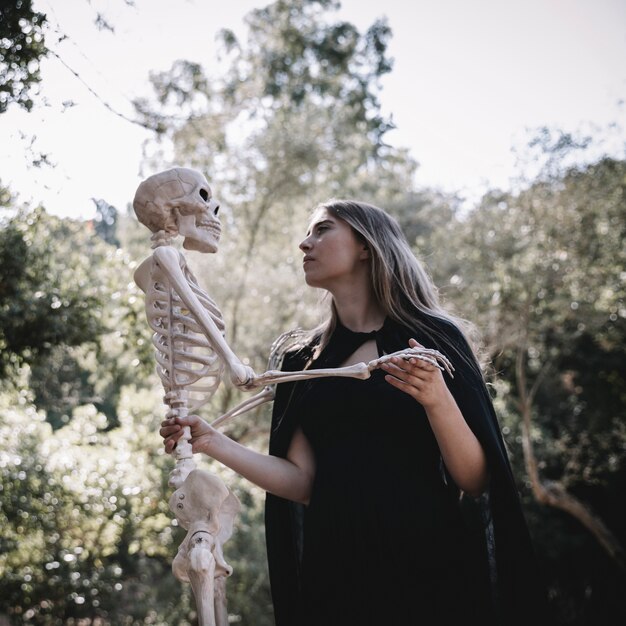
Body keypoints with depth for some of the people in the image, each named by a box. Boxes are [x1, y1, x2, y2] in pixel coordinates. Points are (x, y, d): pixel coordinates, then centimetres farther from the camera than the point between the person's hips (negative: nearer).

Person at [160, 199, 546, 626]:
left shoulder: (433, 338, -3)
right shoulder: (303, 362, 8)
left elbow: (475, 481, -7)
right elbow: (303, 483, 2)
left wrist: (437, 399, -23)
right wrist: (214, 443, -6)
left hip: (426, 567, -3)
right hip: (333, 570, 3)